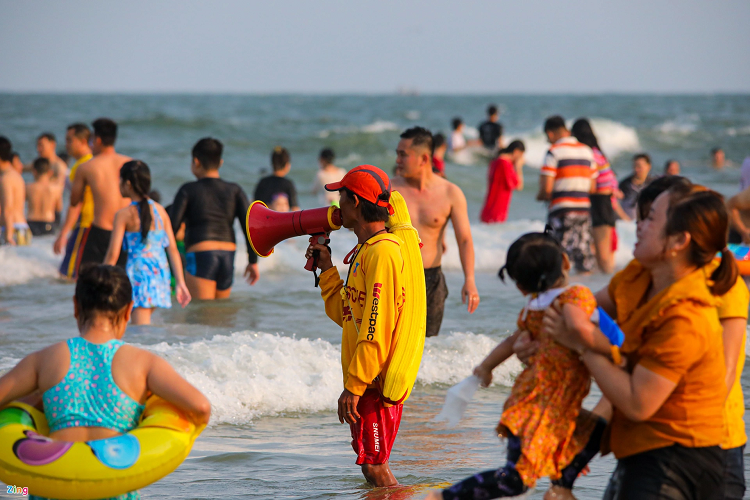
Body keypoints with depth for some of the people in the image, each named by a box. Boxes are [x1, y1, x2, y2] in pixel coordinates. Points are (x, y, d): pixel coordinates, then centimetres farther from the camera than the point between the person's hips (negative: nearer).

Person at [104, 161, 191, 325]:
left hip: (138, 271, -6)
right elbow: (173, 249, 6)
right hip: (161, 272, 6)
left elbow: (113, 254, -8)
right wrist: (180, 283, 8)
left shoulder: (124, 215, -5)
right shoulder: (160, 210, 8)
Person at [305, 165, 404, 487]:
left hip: (375, 384, -10)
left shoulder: (381, 253, -17)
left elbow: (376, 330, -22)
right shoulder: (365, 251, 15)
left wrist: (353, 387, -21)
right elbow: (345, 315, 20)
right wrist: (327, 269, 15)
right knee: (372, 466, 13)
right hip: (367, 382, 10)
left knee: (374, 467, -8)